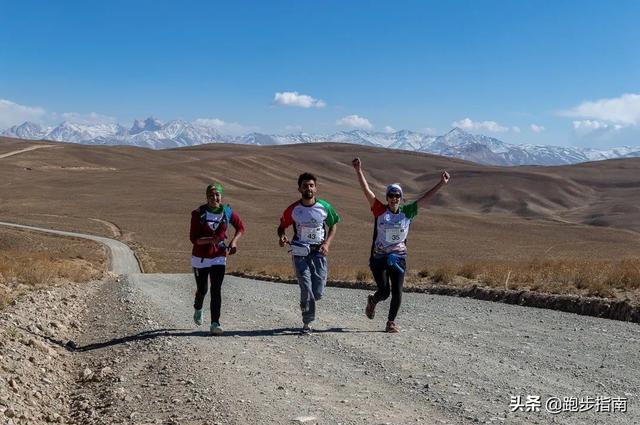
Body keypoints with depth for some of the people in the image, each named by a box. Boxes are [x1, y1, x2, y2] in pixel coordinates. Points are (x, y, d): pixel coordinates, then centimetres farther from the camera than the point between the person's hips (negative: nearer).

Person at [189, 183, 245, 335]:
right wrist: (211, 239, -32)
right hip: (200, 257, 0)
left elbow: (240, 227, 10)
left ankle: (215, 324, -8)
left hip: (219, 257, 1)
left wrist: (234, 241, -6)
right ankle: (198, 308, 47)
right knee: (202, 289, 14)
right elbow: (193, 238, -17)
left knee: (216, 290, -11)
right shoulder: (198, 214, -13)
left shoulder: (228, 212, -6)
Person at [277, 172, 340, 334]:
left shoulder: (324, 207, -1)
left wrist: (327, 243, -2)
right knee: (306, 289, -10)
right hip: (300, 253, -1)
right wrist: (281, 237, -13)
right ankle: (307, 322, 7)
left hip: (319, 252, 1)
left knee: (318, 292, -3)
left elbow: (333, 225, 13)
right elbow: (282, 226, 10)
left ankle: (306, 304, 32)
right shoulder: (293, 209, -3)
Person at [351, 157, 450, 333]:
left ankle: (391, 322, 19)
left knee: (397, 292, -1)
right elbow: (367, 191, -14)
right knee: (384, 291, -5)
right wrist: (359, 172, -22)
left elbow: (425, 198, 0)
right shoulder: (380, 210, -6)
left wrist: (441, 184, -5)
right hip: (379, 257, -2)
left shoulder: (407, 212, 0)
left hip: (398, 257, 2)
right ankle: (372, 301, 32)